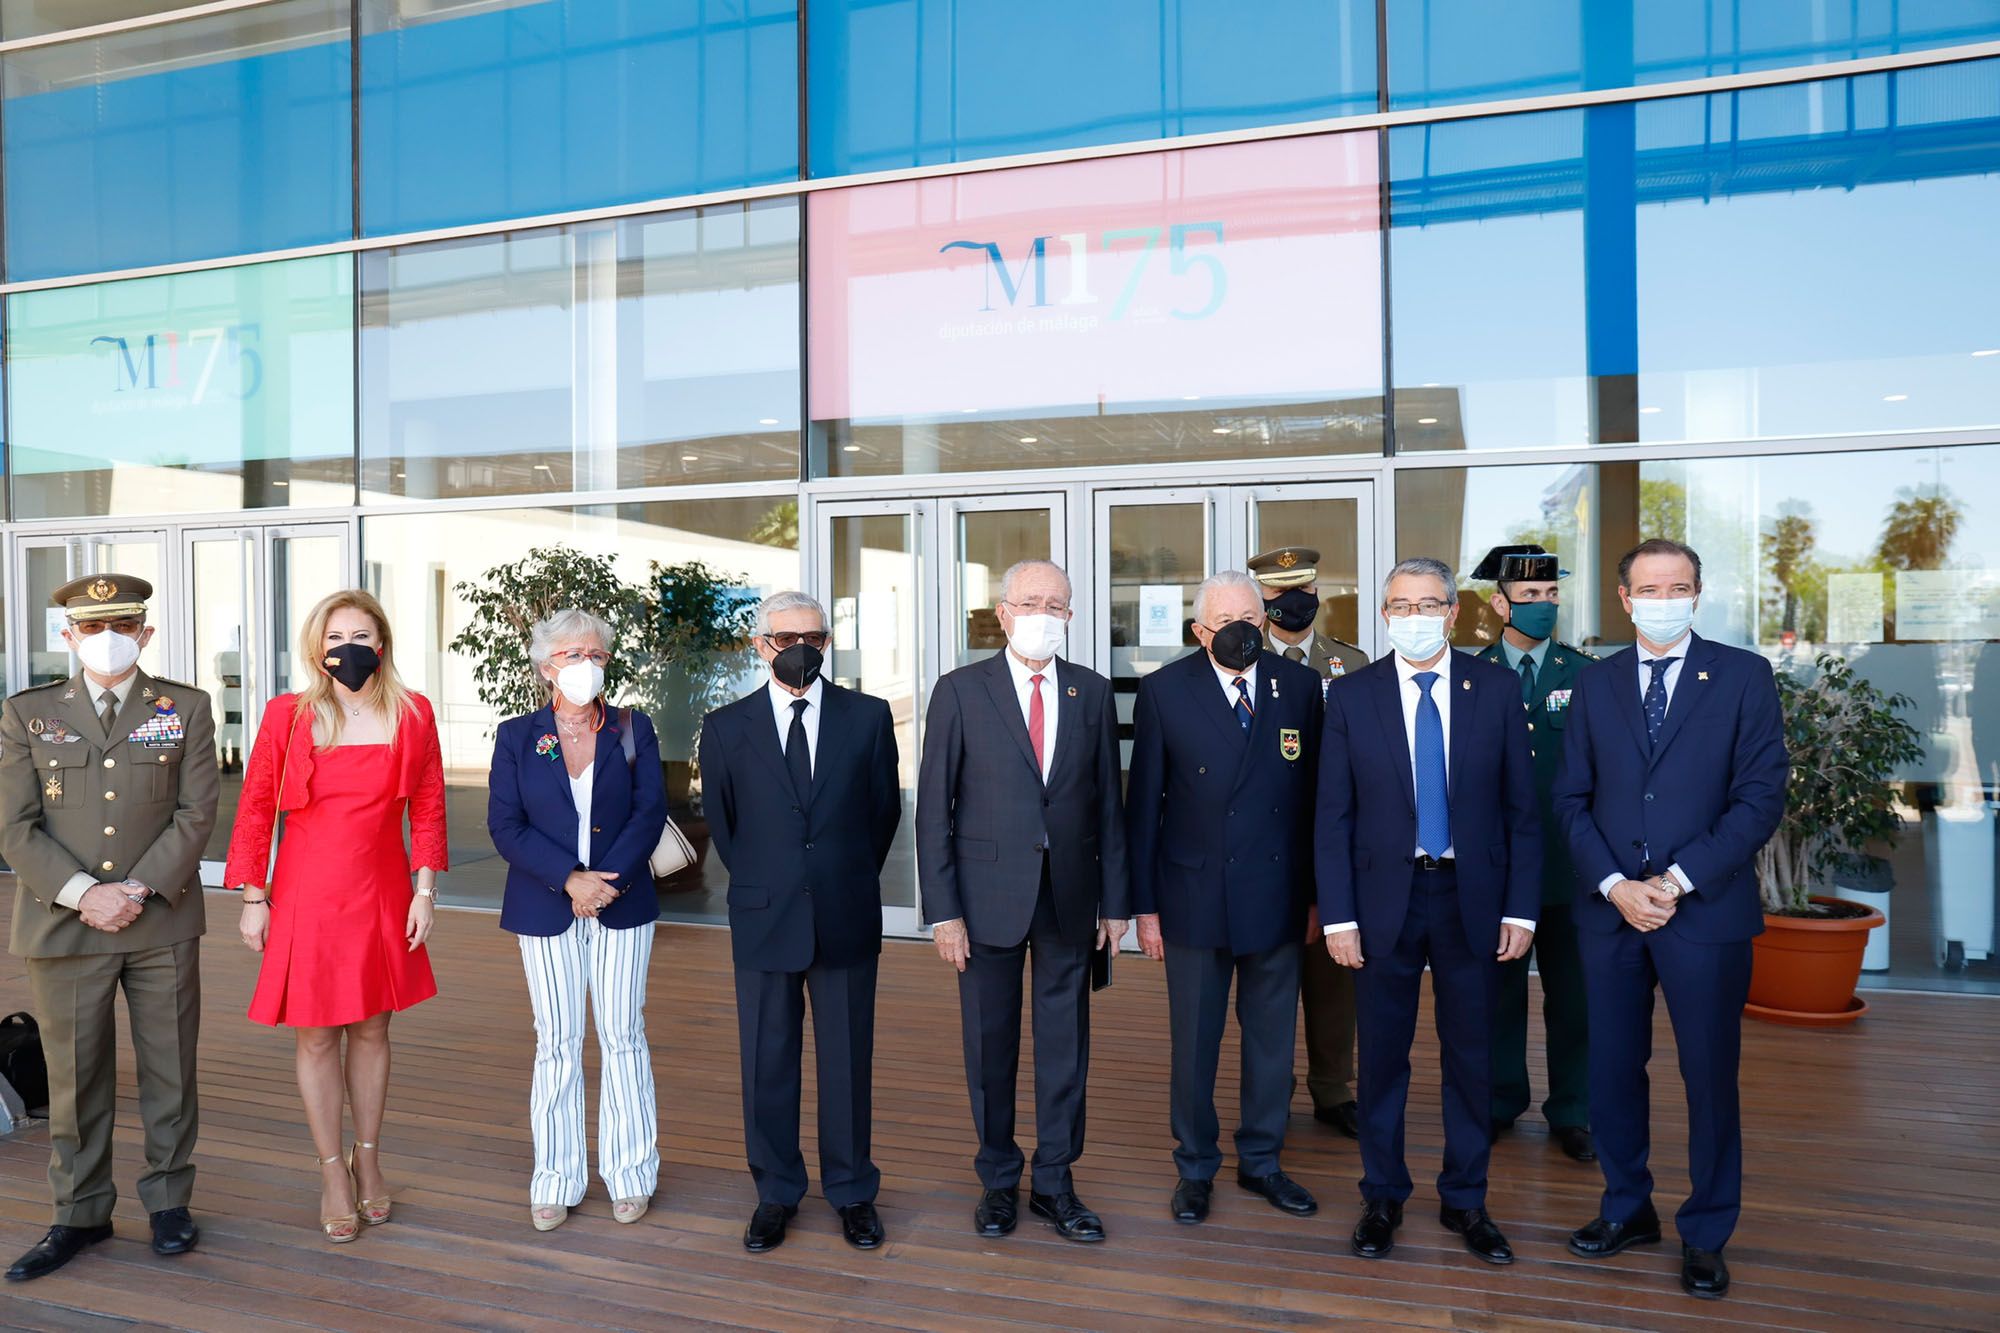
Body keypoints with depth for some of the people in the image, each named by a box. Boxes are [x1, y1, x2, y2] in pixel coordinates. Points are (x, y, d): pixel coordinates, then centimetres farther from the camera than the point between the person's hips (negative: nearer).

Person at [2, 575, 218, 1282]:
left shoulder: (186, 709, 4)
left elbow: (196, 813, -1)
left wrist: (139, 890, -12)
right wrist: (82, 894, -12)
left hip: (163, 924, 0)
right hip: (63, 928, 0)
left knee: (170, 1070, 7)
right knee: (74, 1077, 8)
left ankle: (168, 1199, 23)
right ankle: (81, 1214, 24)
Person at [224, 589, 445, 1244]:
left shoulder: (412, 713, -1)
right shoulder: (287, 715, -4)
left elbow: (428, 808, 2)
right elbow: (255, 810, 0)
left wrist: (424, 890, -1)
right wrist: (253, 899, -2)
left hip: (382, 895, 1)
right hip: (307, 896, -1)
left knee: (371, 1030, 12)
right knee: (315, 1037, 6)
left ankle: (368, 1161, 29)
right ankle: (333, 1173, 22)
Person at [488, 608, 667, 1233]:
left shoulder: (633, 729, 3)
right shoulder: (516, 736, 3)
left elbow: (651, 811, -4)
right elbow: (505, 825, -4)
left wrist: (606, 881, -15)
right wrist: (570, 880, -16)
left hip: (622, 903, 0)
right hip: (546, 908, 0)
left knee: (623, 1036, 5)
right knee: (557, 1042, 7)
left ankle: (630, 1174, 17)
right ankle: (556, 1180, 19)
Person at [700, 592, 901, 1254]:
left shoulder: (868, 717, 0)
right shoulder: (726, 727, 0)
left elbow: (885, 810, 10)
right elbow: (721, 823, 11)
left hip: (847, 921, 0)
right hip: (763, 923, 0)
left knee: (848, 1062, 9)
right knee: (767, 1064, 10)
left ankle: (853, 1192, 25)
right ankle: (775, 1194, 27)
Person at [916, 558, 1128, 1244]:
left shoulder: (1092, 692, 5)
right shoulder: (961, 691, -3)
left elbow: (1108, 801, 6)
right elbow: (934, 809, -4)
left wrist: (1114, 900, 3)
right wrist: (943, 910, -8)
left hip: (1070, 899, 2)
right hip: (988, 896, -2)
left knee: (1065, 1044, 10)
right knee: (991, 1046, 10)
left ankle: (1055, 1182, 26)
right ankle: (999, 1180, 28)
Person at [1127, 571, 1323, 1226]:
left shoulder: (1300, 685, 1)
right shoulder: (1165, 690, -5)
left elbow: (1315, 794, 3)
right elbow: (1143, 803, -2)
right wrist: (1145, 904, -3)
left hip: (1277, 895, 2)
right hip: (1196, 896, -2)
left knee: (1272, 1037, 14)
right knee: (1195, 1041, 10)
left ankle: (1261, 1160, 33)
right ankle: (1196, 1167, 29)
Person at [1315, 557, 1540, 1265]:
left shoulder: (1497, 689, 1)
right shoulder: (1351, 695, -1)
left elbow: (1521, 807, 2)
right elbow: (1333, 816, -1)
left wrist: (1521, 909, -3)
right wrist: (1337, 916, -6)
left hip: (1472, 896, 1)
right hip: (1384, 896, 0)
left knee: (1470, 1055, 11)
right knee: (1383, 1058, 9)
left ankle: (1465, 1201, 29)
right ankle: (1382, 1198, 27)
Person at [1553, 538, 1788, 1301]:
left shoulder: (1743, 675, -1)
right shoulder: (1595, 684, 7)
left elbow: (1762, 796, -7)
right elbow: (1572, 799, 5)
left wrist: (1677, 880, -13)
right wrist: (1614, 885, -8)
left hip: (1706, 910, -2)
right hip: (1609, 909, 3)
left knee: (1709, 1077, 7)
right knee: (1612, 1069, 11)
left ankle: (1705, 1236, 24)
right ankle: (1628, 1209, 29)